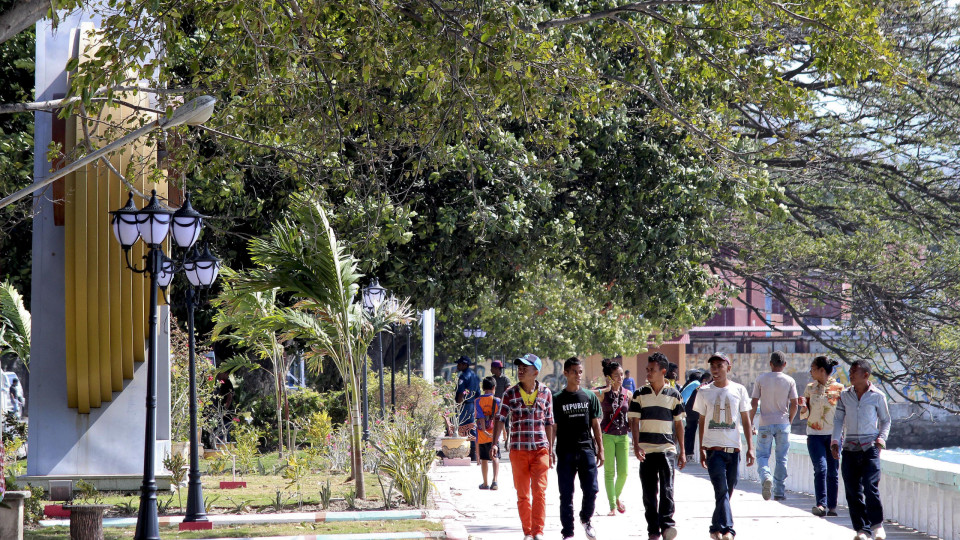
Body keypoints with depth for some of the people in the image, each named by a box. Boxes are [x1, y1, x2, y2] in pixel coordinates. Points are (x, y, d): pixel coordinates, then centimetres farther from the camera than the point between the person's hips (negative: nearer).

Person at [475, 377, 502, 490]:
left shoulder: (478, 401, -3)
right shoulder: (497, 400, -5)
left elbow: (480, 417, -12)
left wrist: (484, 431, -17)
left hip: (482, 434, 1)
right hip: (494, 434, -1)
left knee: (484, 459, 11)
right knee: (495, 458, 1)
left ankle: (485, 483, 18)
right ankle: (495, 480, -19)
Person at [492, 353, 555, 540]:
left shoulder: (545, 393, 3)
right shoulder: (510, 393, 1)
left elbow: (549, 423, 9)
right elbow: (500, 419, -2)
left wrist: (550, 450, 9)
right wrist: (494, 443, -14)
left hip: (540, 449, -1)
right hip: (518, 450, 1)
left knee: (539, 491, -8)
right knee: (522, 494, 6)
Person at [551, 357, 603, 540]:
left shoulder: (590, 397, 8)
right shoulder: (558, 399, 2)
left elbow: (595, 425, 11)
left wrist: (600, 450, 7)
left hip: (587, 449, 1)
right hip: (565, 452, -1)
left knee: (591, 490, -3)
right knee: (566, 494, 1)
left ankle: (586, 519, 24)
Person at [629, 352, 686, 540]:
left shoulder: (673, 394, 5)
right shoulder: (640, 394, 5)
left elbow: (678, 424, 10)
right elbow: (634, 421, 2)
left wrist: (682, 451, 8)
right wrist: (636, 445, -11)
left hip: (667, 449, -1)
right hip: (646, 450, 1)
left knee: (667, 489, -12)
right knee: (649, 492, 3)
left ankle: (667, 524, -10)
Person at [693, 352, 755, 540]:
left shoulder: (739, 390, 5)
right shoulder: (704, 392, 4)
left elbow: (745, 420, 9)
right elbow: (702, 421, 10)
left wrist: (750, 447, 3)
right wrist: (701, 450, 6)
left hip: (733, 448, 2)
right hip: (713, 448, -2)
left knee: (727, 492, 6)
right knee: (721, 490, -13)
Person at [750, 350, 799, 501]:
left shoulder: (761, 379, -1)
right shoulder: (789, 381, 0)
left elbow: (754, 404, -2)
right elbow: (794, 405, -1)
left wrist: (751, 423, 7)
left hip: (765, 424, -1)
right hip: (783, 424, 1)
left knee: (762, 455, 6)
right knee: (781, 458, 8)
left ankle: (766, 477, -23)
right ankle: (779, 491, 9)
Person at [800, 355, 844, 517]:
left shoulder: (839, 388, 1)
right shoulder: (810, 388, 8)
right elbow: (805, 414, 10)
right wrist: (803, 407, -10)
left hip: (834, 434, 0)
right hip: (815, 435, 0)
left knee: (833, 471, 3)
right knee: (821, 468, -14)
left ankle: (832, 506, 13)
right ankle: (821, 505, -19)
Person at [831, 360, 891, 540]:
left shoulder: (877, 396, 4)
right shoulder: (844, 395, 11)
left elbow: (885, 421, 12)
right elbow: (838, 419, 11)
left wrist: (881, 438, -2)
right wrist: (835, 441, -1)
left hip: (870, 448, -3)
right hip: (850, 449, 3)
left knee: (870, 487, -13)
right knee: (852, 491, -1)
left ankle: (877, 524, 3)